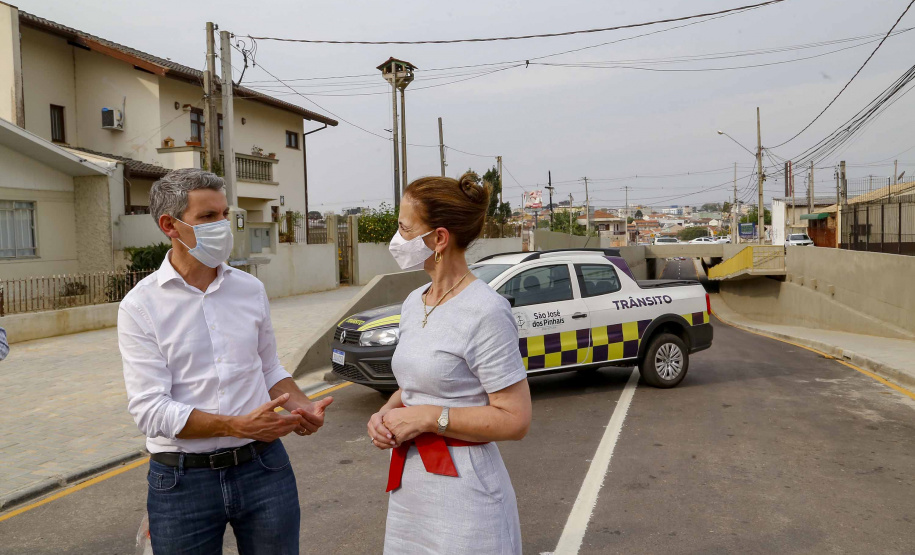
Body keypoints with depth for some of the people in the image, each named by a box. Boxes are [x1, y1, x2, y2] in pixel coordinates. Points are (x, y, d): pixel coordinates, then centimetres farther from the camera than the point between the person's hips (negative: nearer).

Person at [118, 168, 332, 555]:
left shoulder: (251, 289, 4)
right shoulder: (140, 306, -7)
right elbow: (150, 409, -14)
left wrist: (304, 407, -5)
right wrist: (238, 426, -23)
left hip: (264, 468, 3)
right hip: (182, 479, -3)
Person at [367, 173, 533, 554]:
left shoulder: (485, 311, -18)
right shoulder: (414, 303, 6)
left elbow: (514, 420, -18)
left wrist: (428, 418, -18)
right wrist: (387, 414, -2)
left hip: (462, 494, -7)